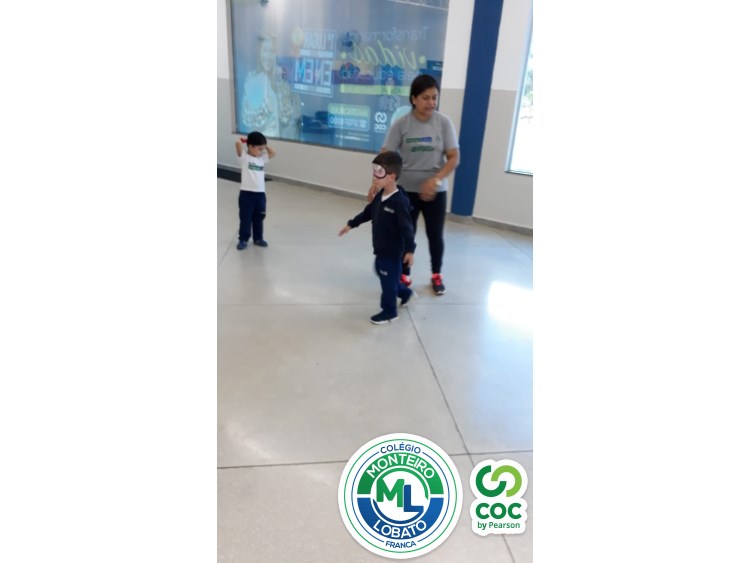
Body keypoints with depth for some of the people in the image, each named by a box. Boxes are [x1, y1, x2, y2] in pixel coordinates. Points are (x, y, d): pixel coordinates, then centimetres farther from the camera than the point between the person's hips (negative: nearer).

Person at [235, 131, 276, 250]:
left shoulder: (262, 158, 11)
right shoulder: (244, 157, -6)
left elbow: (273, 153, 16)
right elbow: (238, 144, -19)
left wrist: (265, 146, 10)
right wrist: (242, 141, 1)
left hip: (260, 193, 5)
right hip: (247, 193, -5)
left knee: (259, 218, 15)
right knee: (245, 218, 4)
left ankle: (258, 238, 28)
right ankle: (243, 240, 15)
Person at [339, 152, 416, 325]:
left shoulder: (399, 202, -25)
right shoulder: (380, 195, 2)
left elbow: (407, 227, -24)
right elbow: (367, 212, 16)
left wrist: (410, 250, -26)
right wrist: (351, 224, 20)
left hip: (393, 250, -9)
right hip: (381, 247, 9)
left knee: (388, 280, 4)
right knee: (382, 273, 24)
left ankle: (389, 311, 22)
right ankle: (405, 292, 44)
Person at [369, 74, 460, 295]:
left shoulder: (444, 122, -7)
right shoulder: (400, 124, -9)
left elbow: (453, 158, -9)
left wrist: (435, 180, -24)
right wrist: (376, 182, -28)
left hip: (436, 191, 1)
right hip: (406, 190, -1)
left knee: (435, 235, 11)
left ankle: (437, 275, 34)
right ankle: (404, 275, 30)